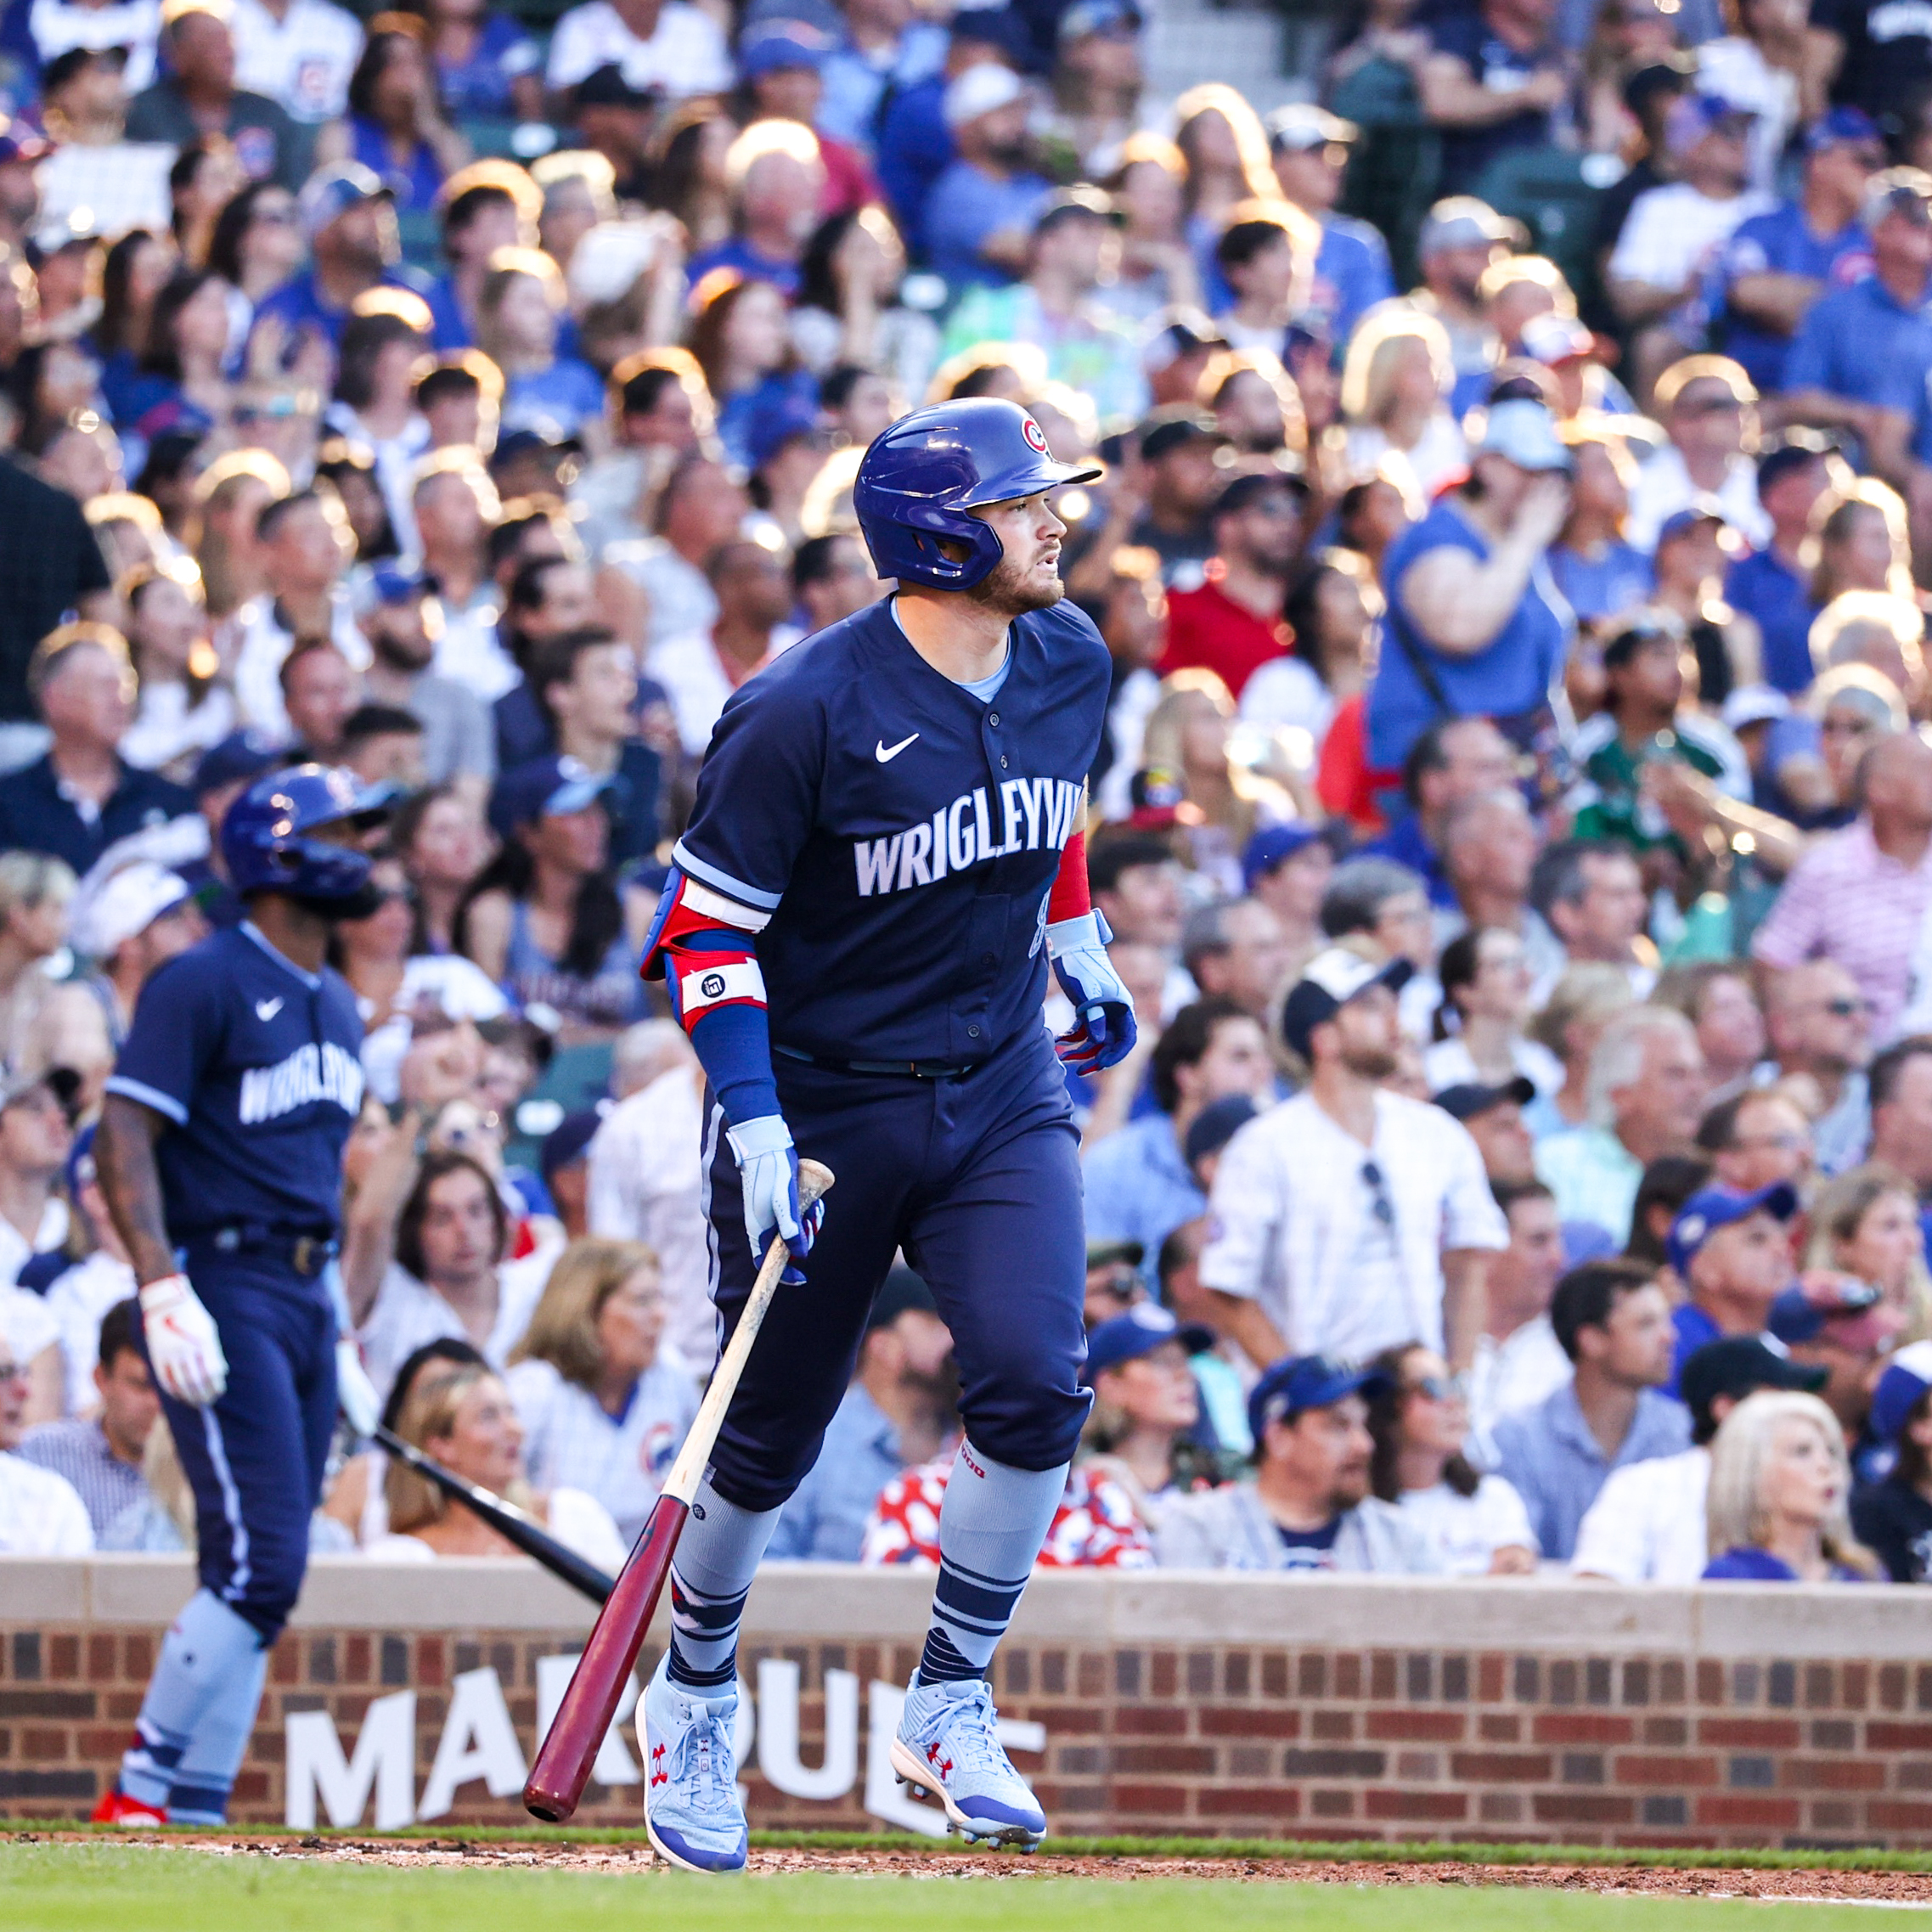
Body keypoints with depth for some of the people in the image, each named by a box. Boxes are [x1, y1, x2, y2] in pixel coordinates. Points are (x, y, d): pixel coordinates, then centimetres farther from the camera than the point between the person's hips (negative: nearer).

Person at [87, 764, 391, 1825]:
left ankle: (197, 1812, 7)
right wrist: (164, 1291, -26)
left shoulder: (334, 1004, 18)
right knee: (258, 1565, -15)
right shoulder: (204, 982, -8)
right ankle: (137, 1796, -8)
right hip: (222, 1291, -8)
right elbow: (125, 1138, -15)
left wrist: (337, 1340, 20)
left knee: (262, 1578, 5)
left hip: (304, 1299, 8)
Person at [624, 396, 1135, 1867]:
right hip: (822, 1101, -4)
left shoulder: (1071, 667, -1)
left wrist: (1084, 961, 26)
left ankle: (951, 1710, 1)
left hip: (1002, 1095, 4)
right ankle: (694, 1698, 32)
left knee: (1036, 1386, -16)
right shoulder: (806, 712, -20)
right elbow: (707, 923, -15)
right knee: (771, 1439, 6)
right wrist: (755, 1125, -22)